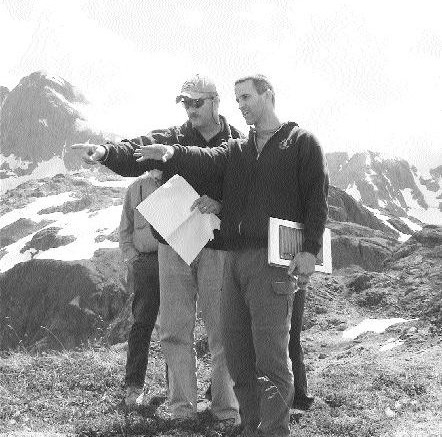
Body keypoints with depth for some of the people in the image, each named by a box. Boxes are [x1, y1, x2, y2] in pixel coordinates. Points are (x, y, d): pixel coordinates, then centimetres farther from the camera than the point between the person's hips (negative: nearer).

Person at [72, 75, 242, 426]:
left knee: (222, 331, 3)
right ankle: (183, 406, 16)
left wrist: (220, 204, -19)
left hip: (217, 246, -2)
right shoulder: (172, 139, 7)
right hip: (173, 242, 2)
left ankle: (226, 406, 16)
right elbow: (134, 153, -8)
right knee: (175, 330, 5)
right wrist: (105, 152, -28)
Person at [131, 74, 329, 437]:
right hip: (234, 258, 6)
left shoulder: (301, 142, 5)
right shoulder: (236, 150, 20)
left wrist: (310, 250, -12)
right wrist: (172, 153, -21)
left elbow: (317, 200, -2)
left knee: (270, 354, -9)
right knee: (236, 349, 8)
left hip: (273, 260, -6)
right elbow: (206, 162, -1)